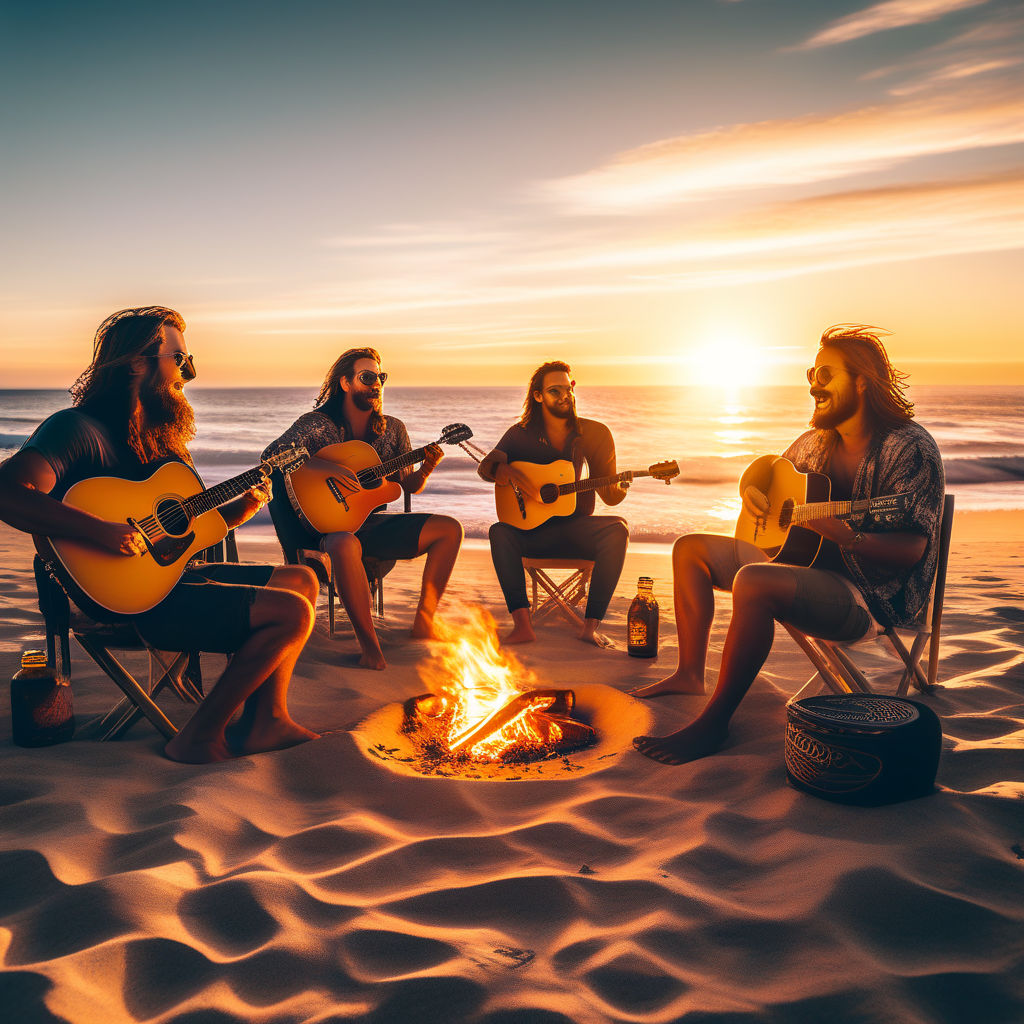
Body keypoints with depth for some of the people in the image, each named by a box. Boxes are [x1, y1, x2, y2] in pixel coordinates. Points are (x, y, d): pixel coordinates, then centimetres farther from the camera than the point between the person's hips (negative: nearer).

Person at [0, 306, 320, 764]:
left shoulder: (156, 437, 15)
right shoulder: (78, 429, -14)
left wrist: (238, 509, 4)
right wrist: (101, 531, -36)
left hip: (173, 575, 10)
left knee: (301, 580, 12)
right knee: (291, 613, -18)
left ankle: (264, 723, 9)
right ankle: (200, 738, -7)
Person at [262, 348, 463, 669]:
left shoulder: (392, 429, 7)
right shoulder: (316, 424, -7)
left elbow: (409, 486, 11)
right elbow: (271, 454, -20)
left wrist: (425, 471, -12)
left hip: (372, 522, 6)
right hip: (329, 524, -6)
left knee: (449, 528, -9)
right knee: (346, 545, -42)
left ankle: (423, 623, -4)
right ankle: (369, 643, -27)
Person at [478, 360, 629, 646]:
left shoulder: (591, 433, 3)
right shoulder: (522, 433, 3)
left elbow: (611, 496, 4)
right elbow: (486, 466, -7)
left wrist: (616, 488, -20)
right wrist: (508, 471, -28)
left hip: (576, 524, 0)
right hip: (531, 528, 0)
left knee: (617, 529, -29)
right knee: (499, 532, -30)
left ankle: (590, 626, -29)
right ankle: (522, 625, -37)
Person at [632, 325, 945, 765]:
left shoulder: (910, 447, -17)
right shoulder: (817, 440, 7)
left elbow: (913, 550, -24)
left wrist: (848, 538, -41)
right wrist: (752, 493, -1)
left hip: (870, 595, -9)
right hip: (799, 559, 9)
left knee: (754, 581, -37)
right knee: (691, 548, 8)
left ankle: (713, 723, -25)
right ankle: (690, 673, 12)